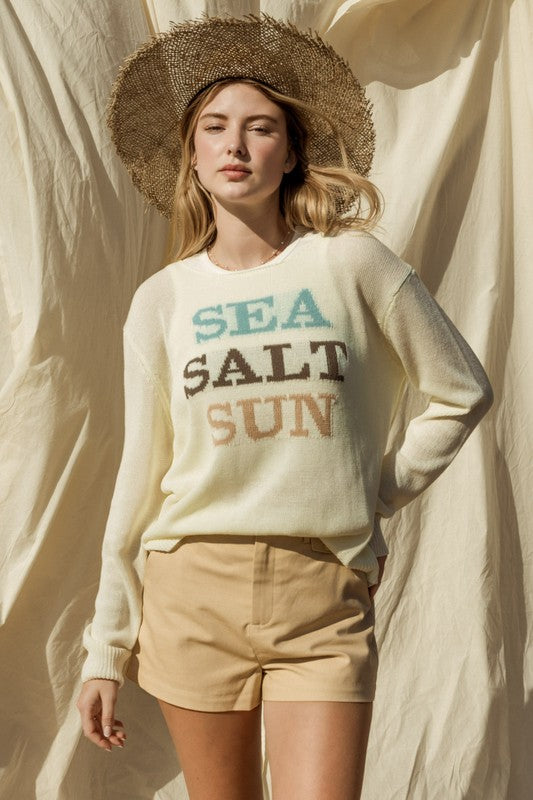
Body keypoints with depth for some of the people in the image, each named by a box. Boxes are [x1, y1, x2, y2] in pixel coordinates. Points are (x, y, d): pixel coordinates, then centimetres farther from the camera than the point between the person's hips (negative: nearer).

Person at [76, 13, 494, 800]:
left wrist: (381, 491, 3)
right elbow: (140, 479, 7)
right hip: (194, 590, 2)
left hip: (325, 595, -1)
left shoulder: (352, 264, -1)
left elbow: (464, 393, 9)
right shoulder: (162, 300, 4)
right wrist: (106, 648, 8)